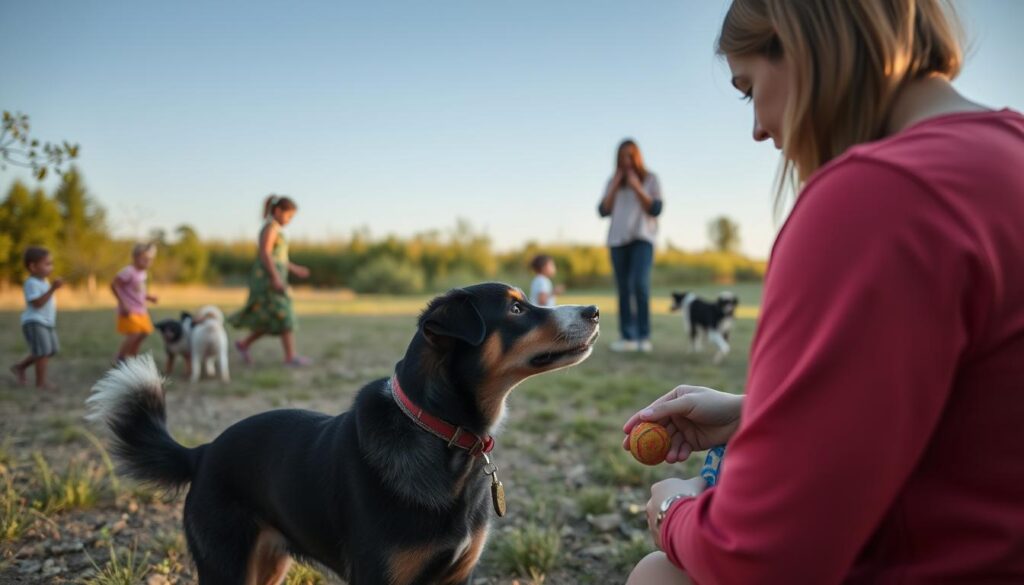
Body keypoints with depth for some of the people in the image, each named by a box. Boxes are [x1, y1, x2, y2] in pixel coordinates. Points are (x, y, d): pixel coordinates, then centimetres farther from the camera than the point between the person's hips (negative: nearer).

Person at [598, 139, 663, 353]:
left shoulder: (650, 179, 6)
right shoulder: (613, 181, 12)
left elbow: (656, 209, -3)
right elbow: (603, 211, 4)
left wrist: (637, 188, -10)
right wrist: (615, 187, -4)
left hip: (642, 238, -3)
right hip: (617, 239, 3)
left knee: (640, 284, -18)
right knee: (624, 289, 1)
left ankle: (644, 336, -13)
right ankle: (627, 337, 4)